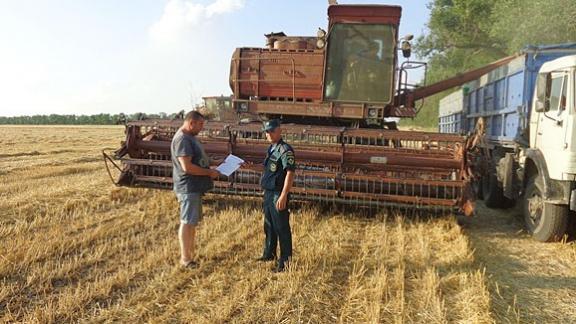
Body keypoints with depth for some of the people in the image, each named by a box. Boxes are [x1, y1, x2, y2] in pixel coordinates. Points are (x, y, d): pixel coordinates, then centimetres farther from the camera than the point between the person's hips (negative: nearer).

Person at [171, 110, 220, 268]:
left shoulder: (190, 137, 14)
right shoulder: (182, 139, -18)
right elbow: (187, 167, -25)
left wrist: (210, 169, 11)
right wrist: (209, 172, -17)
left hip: (194, 187, 10)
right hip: (188, 188, -10)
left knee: (193, 221, 16)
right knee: (187, 222, -3)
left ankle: (191, 253, 26)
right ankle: (185, 259, 5)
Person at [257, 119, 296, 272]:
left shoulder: (285, 149, -16)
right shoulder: (271, 148, 12)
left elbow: (290, 173, -22)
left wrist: (283, 196, -26)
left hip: (278, 195, -9)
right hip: (268, 193, 9)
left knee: (281, 228, -1)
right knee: (268, 226, 19)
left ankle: (285, 261, 9)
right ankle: (269, 254, 34)